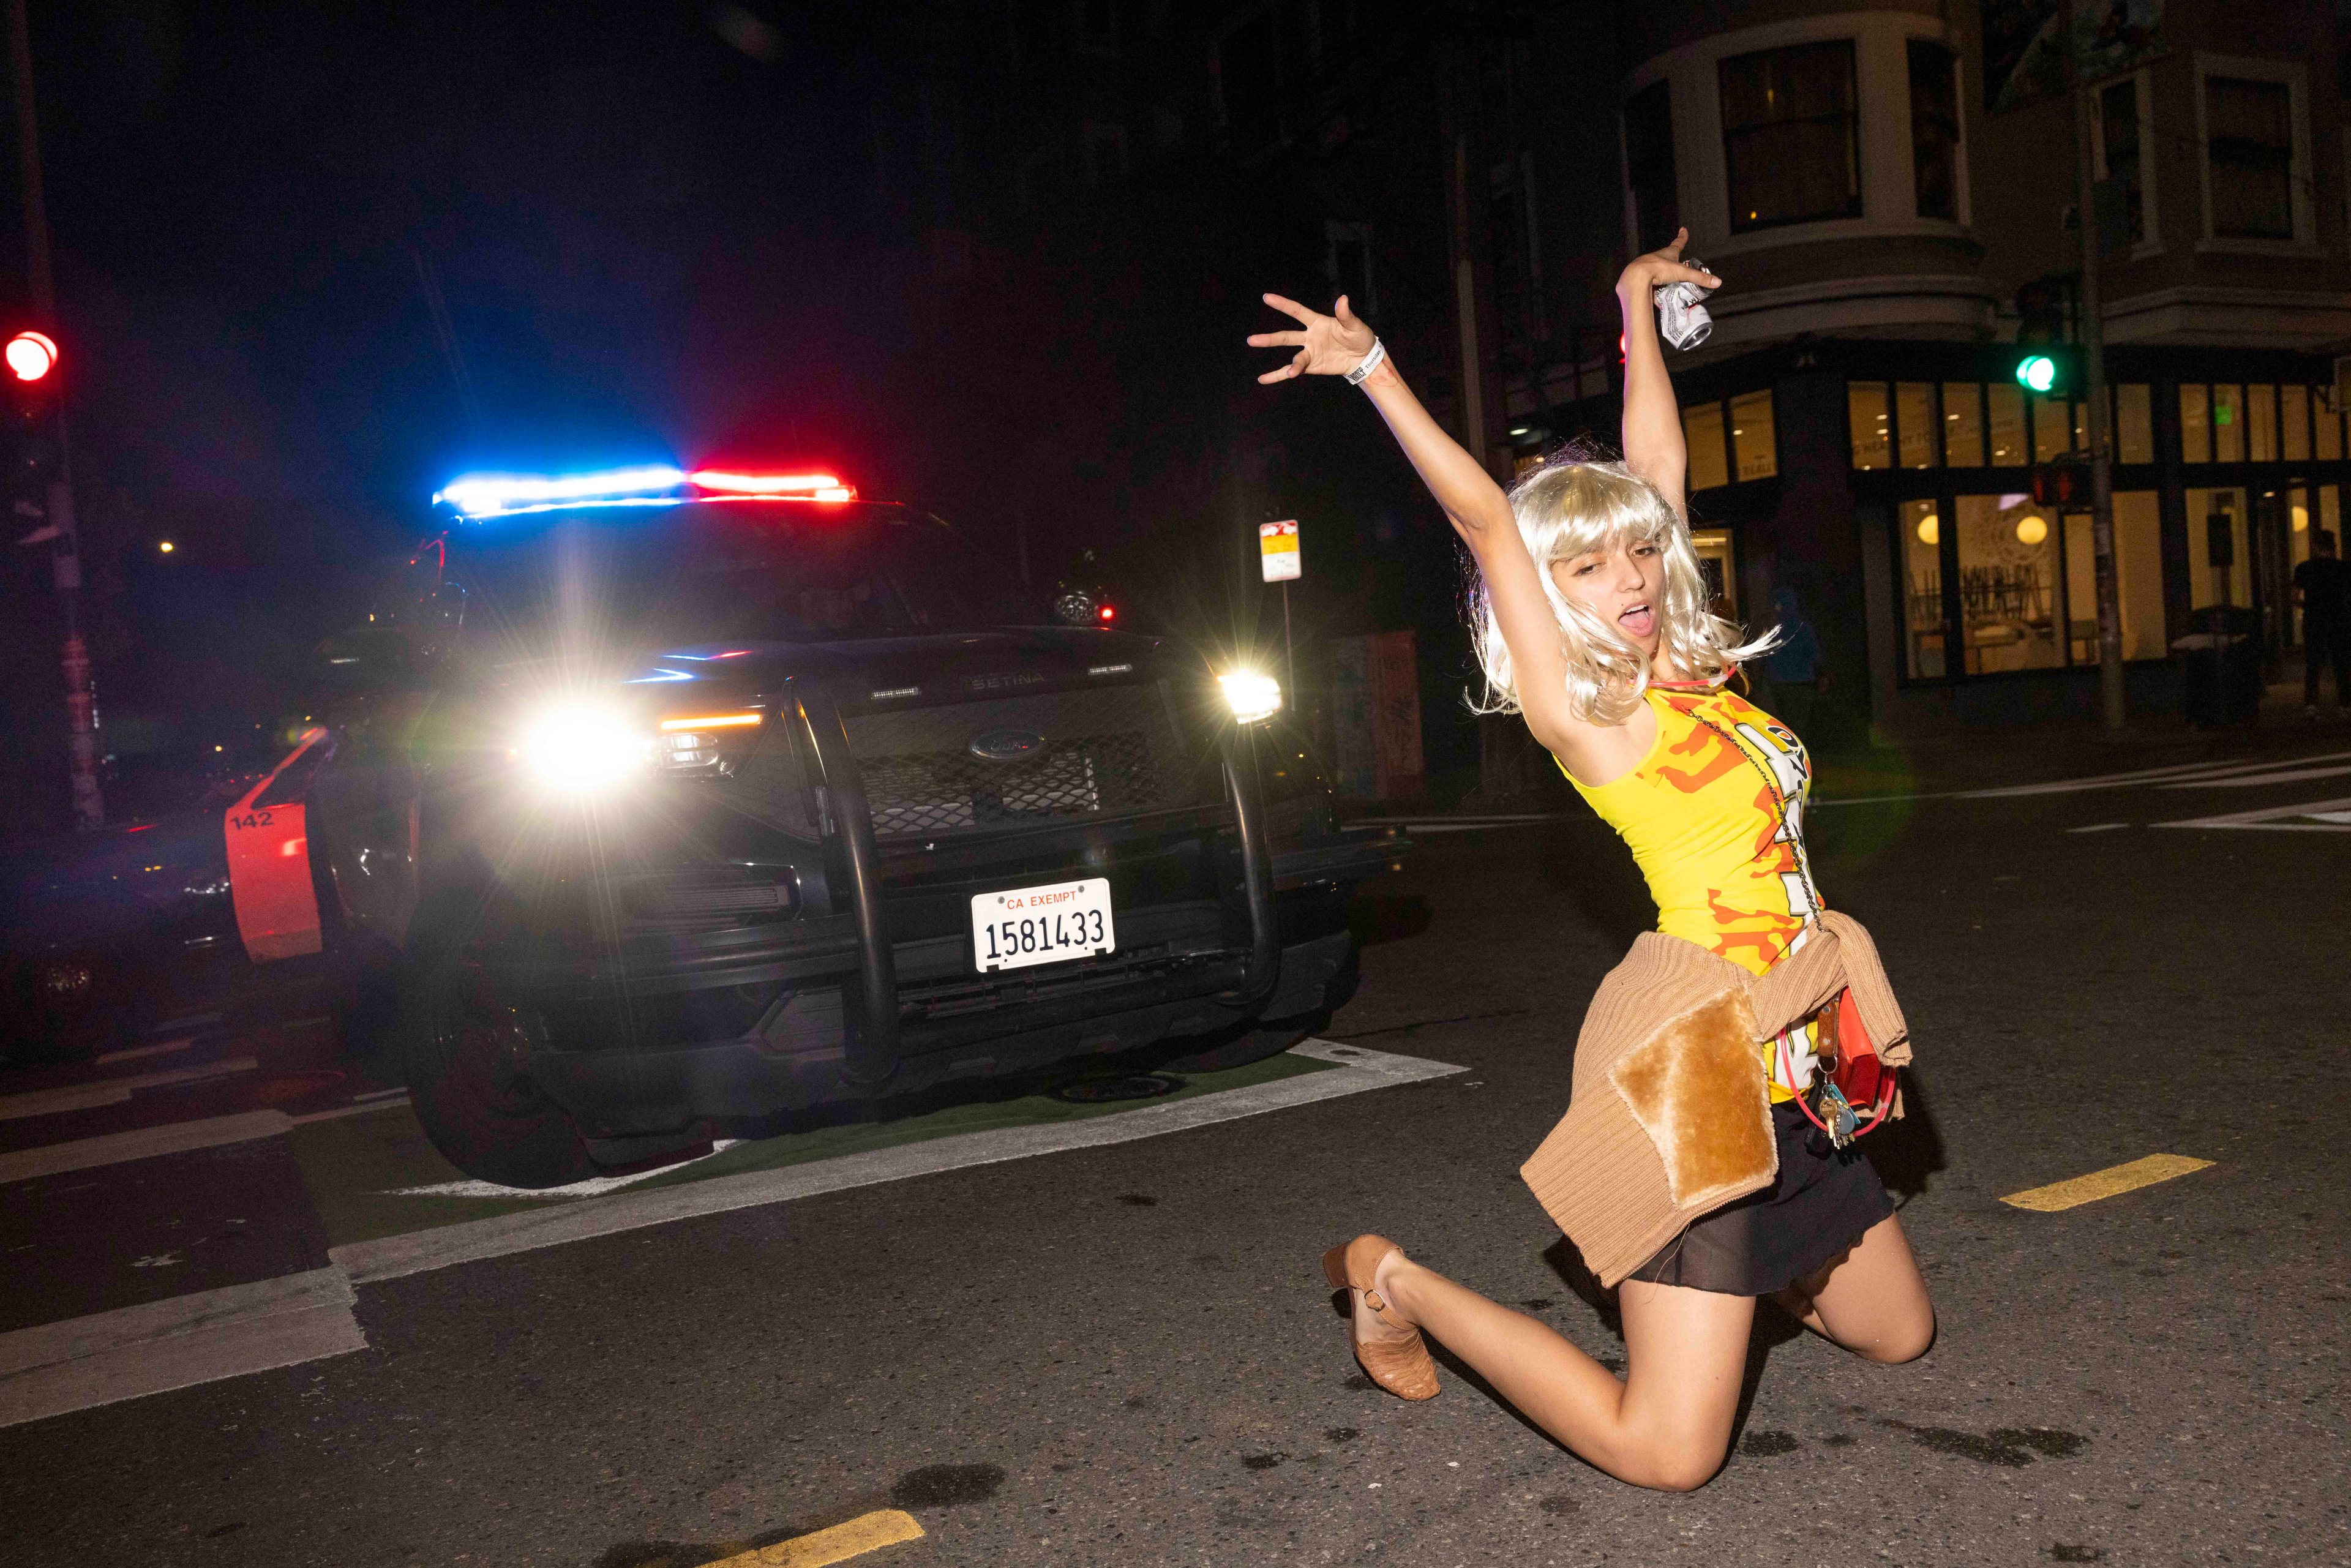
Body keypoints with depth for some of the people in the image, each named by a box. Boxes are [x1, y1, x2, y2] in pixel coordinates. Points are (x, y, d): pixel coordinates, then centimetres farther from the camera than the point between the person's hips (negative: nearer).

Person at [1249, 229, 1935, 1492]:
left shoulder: (1692, 675, 9)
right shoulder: (1577, 709, -9)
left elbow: (1657, 463, 16)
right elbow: (1484, 520, -15)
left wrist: (1638, 305, 24)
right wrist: (1376, 371, -16)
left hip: (1787, 1061, 8)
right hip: (1699, 1057, -8)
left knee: (1899, 1336, 20)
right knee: (1667, 1455, -5)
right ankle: (1398, 1282, 9)